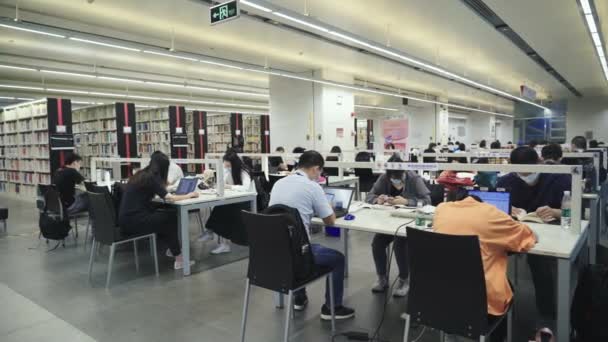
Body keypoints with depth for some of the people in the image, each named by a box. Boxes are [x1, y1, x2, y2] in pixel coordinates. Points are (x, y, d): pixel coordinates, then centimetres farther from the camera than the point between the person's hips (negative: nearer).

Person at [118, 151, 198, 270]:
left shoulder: (141, 174, 11)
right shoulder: (151, 177, -13)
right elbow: (169, 198, -18)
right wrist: (189, 195, -5)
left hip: (127, 218, 8)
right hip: (133, 221, -8)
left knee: (165, 216, 17)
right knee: (171, 218, 7)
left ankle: (172, 249, 26)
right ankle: (178, 259, 12)